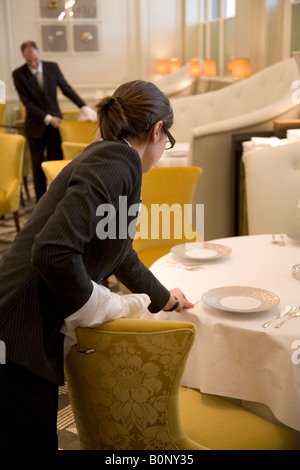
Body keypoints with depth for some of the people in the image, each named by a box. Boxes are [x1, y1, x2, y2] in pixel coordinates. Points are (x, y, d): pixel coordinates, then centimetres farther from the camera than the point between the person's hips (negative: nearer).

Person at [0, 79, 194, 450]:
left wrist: (162, 298, 47)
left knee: (42, 439, 20)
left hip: (34, 335, 9)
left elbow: (121, 254, 32)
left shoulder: (105, 157, 17)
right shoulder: (119, 160, -14)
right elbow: (53, 251, -27)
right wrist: (113, 308, -11)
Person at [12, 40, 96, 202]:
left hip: (55, 122, 1)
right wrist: (47, 118, -18)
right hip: (36, 125, -1)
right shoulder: (18, 74, -9)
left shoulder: (52, 67, -3)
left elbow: (66, 89, 1)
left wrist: (84, 107, -9)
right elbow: (27, 102, -11)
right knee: (38, 165, 4)